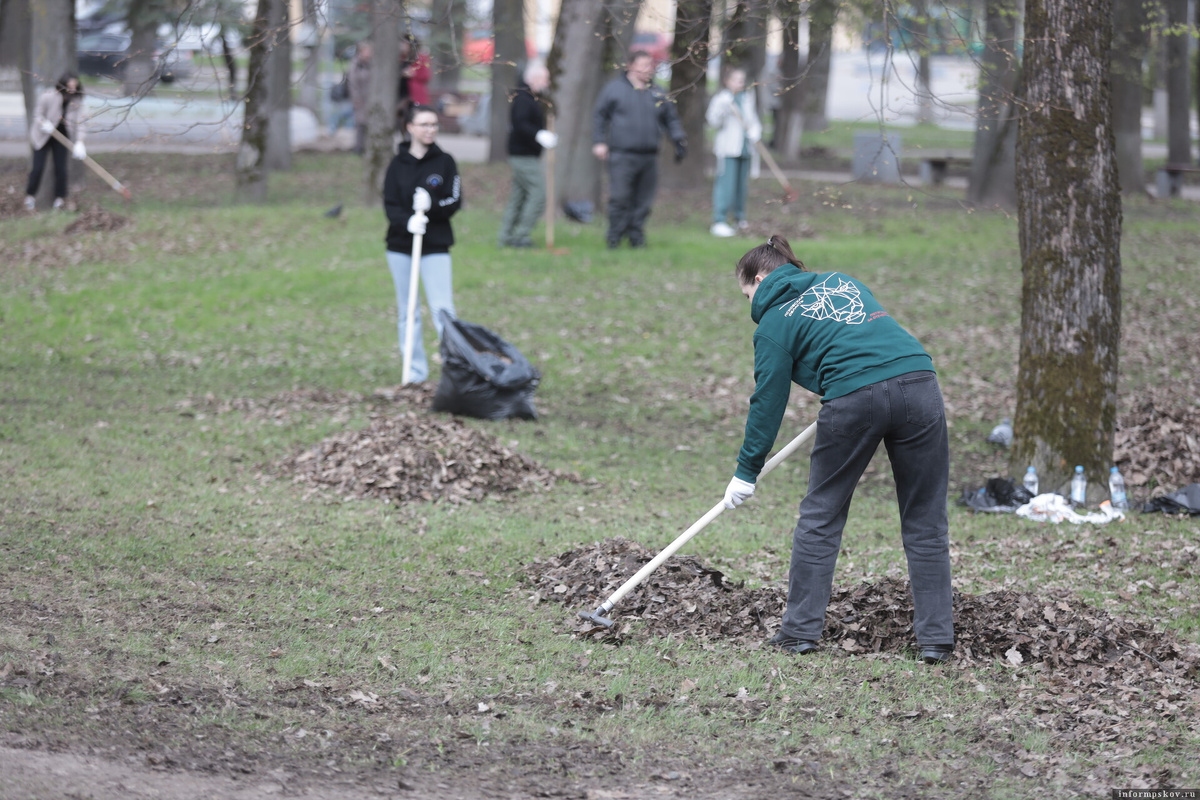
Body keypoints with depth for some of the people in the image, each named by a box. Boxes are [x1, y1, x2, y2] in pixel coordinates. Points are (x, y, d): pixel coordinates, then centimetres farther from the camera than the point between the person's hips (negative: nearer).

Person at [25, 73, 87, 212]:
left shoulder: (76, 101, -10)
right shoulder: (48, 96, -21)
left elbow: (79, 122, -11)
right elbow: (37, 114, -9)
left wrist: (79, 142, -21)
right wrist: (44, 124, -30)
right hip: (42, 137, -3)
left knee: (61, 169, -1)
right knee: (38, 167, -7)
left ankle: (60, 200, 15)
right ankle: (30, 196, 13)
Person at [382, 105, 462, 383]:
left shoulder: (444, 162, 1)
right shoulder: (398, 164, 3)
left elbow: (455, 201, -3)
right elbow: (390, 204, -3)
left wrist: (431, 206, -22)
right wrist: (407, 221, -23)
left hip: (435, 246, -2)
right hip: (400, 245, 2)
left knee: (442, 308, -11)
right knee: (407, 311, 8)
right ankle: (416, 369, 17)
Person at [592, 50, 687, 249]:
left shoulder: (658, 94, 14)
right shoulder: (614, 88, 3)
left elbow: (671, 120, 21)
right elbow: (599, 116, 6)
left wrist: (680, 141, 7)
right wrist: (599, 142, -3)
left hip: (648, 157, 4)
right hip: (621, 156, -4)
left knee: (643, 201, 5)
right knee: (620, 199, -10)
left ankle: (636, 237, 14)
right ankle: (614, 238, -2)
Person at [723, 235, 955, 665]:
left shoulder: (775, 321, 11)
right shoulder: (842, 281, 26)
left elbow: (768, 402, 10)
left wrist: (746, 472, 18)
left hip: (855, 400, -4)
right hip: (918, 380, 4)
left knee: (821, 515, 13)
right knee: (925, 523, 8)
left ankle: (800, 630, 14)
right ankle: (936, 638, 7)